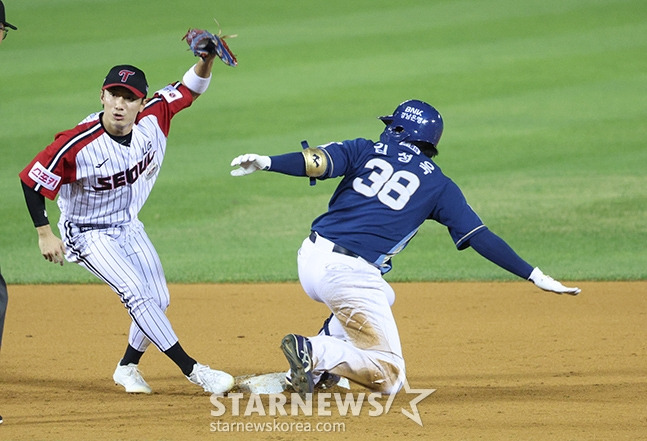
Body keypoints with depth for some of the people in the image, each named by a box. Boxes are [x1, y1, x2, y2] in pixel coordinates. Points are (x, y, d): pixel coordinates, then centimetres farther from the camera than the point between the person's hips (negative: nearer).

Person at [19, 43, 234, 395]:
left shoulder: (153, 119, -16)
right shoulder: (78, 144, -30)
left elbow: (192, 88, -7)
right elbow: (32, 181, -20)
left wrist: (208, 57, -26)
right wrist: (45, 235, -17)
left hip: (129, 227, 6)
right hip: (89, 235, -6)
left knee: (157, 301, 9)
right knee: (137, 296, -19)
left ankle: (128, 367, 31)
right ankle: (192, 370, -16)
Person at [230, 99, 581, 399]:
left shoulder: (365, 151, 13)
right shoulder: (438, 184, 10)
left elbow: (317, 161, -6)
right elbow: (481, 237, 6)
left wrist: (266, 163, -18)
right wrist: (535, 277, 8)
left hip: (310, 258, 5)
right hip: (350, 275, -5)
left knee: (381, 296, 36)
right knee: (389, 377, 2)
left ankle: (315, 369, 16)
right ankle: (316, 353, -21)